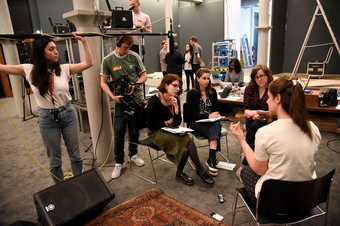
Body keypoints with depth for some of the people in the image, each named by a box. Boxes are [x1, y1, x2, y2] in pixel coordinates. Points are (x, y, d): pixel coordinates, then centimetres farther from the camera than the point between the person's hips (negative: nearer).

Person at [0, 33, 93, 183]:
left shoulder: (64, 68, -5)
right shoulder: (29, 70, -5)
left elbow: (88, 63, -5)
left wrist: (83, 42, -6)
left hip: (68, 114, 1)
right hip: (47, 118, 0)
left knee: (75, 155, 14)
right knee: (54, 159, 14)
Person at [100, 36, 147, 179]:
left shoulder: (135, 57, -2)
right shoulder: (107, 60, -5)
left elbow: (144, 75, 5)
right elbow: (103, 83, -2)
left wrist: (135, 85, -14)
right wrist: (112, 96, -17)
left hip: (137, 99, 2)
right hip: (121, 100, -1)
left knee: (135, 129, 13)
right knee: (119, 132, -2)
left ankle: (133, 154, 34)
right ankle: (118, 162, 12)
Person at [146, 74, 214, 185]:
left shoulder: (176, 99, 0)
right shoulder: (154, 101, -16)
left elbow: (178, 122, -1)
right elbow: (150, 125, -14)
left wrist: (176, 107, -15)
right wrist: (166, 123, -10)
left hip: (171, 131, 6)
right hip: (157, 133, -6)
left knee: (188, 139, -25)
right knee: (188, 140, -25)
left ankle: (180, 172, -6)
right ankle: (200, 170, -7)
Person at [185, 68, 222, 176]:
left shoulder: (212, 92, 9)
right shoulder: (192, 93, -4)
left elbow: (216, 108, 15)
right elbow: (191, 113, -9)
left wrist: (215, 115, -9)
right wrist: (208, 116, -20)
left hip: (211, 121, 4)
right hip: (195, 123, -4)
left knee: (216, 125, -32)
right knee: (214, 131, -31)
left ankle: (211, 160, -31)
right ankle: (212, 160, -26)